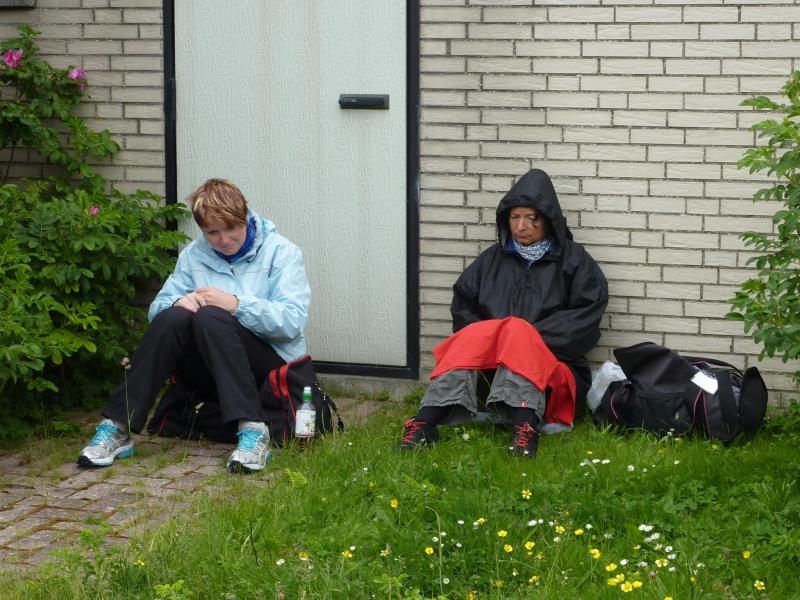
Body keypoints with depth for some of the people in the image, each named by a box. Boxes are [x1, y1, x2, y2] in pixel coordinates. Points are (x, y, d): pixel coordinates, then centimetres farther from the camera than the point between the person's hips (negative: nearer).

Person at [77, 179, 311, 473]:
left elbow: (293, 321, -13)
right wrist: (178, 302, -16)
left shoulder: (281, 252, -1)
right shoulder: (194, 254, 12)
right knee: (173, 317, -24)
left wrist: (236, 304, -22)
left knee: (210, 316, -30)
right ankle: (117, 429, -28)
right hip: (208, 371, 4)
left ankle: (252, 430, -41)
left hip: (270, 365, -4)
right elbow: (157, 308, 6)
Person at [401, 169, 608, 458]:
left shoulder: (573, 260, 7)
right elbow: (462, 306, 13)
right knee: (475, 334, -29)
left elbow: (586, 317, -4)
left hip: (552, 364, -3)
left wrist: (533, 339, -12)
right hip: (491, 365, 3)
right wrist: (490, 339, -6)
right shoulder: (494, 258, 17)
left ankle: (525, 426, -58)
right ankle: (424, 423, -48)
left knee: (517, 330, -33)